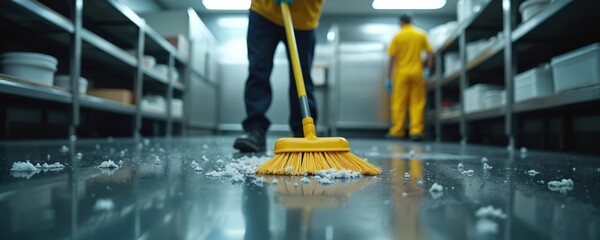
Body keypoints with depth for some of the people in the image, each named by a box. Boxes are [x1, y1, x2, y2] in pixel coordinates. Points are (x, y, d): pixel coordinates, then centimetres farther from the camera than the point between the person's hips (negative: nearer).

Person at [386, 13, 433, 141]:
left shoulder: (397, 36, -1)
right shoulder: (421, 34, 5)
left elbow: (392, 59, -4)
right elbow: (430, 54, 2)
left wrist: (389, 77, 1)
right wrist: (428, 70, 13)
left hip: (402, 73, -1)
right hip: (417, 72, 1)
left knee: (399, 103, 4)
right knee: (417, 103, 4)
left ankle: (397, 131, 8)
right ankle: (416, 130, -1)